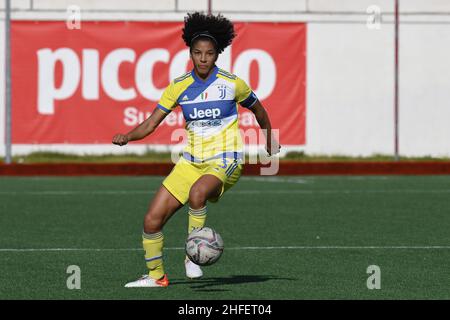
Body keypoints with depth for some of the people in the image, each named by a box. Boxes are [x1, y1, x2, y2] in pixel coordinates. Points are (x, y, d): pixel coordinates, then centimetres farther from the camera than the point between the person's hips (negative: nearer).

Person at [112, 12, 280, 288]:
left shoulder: (233, 84, -5)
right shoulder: (179, 87, 1)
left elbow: (258, 110, 14)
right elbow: (151, 124, 2)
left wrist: (270, 143, 26)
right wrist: (127, 137, -17)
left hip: (225, 162, -4)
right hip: (191, 161, 4)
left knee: (197, 193, -38)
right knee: (152, 221, -4)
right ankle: (156, 275, 17)